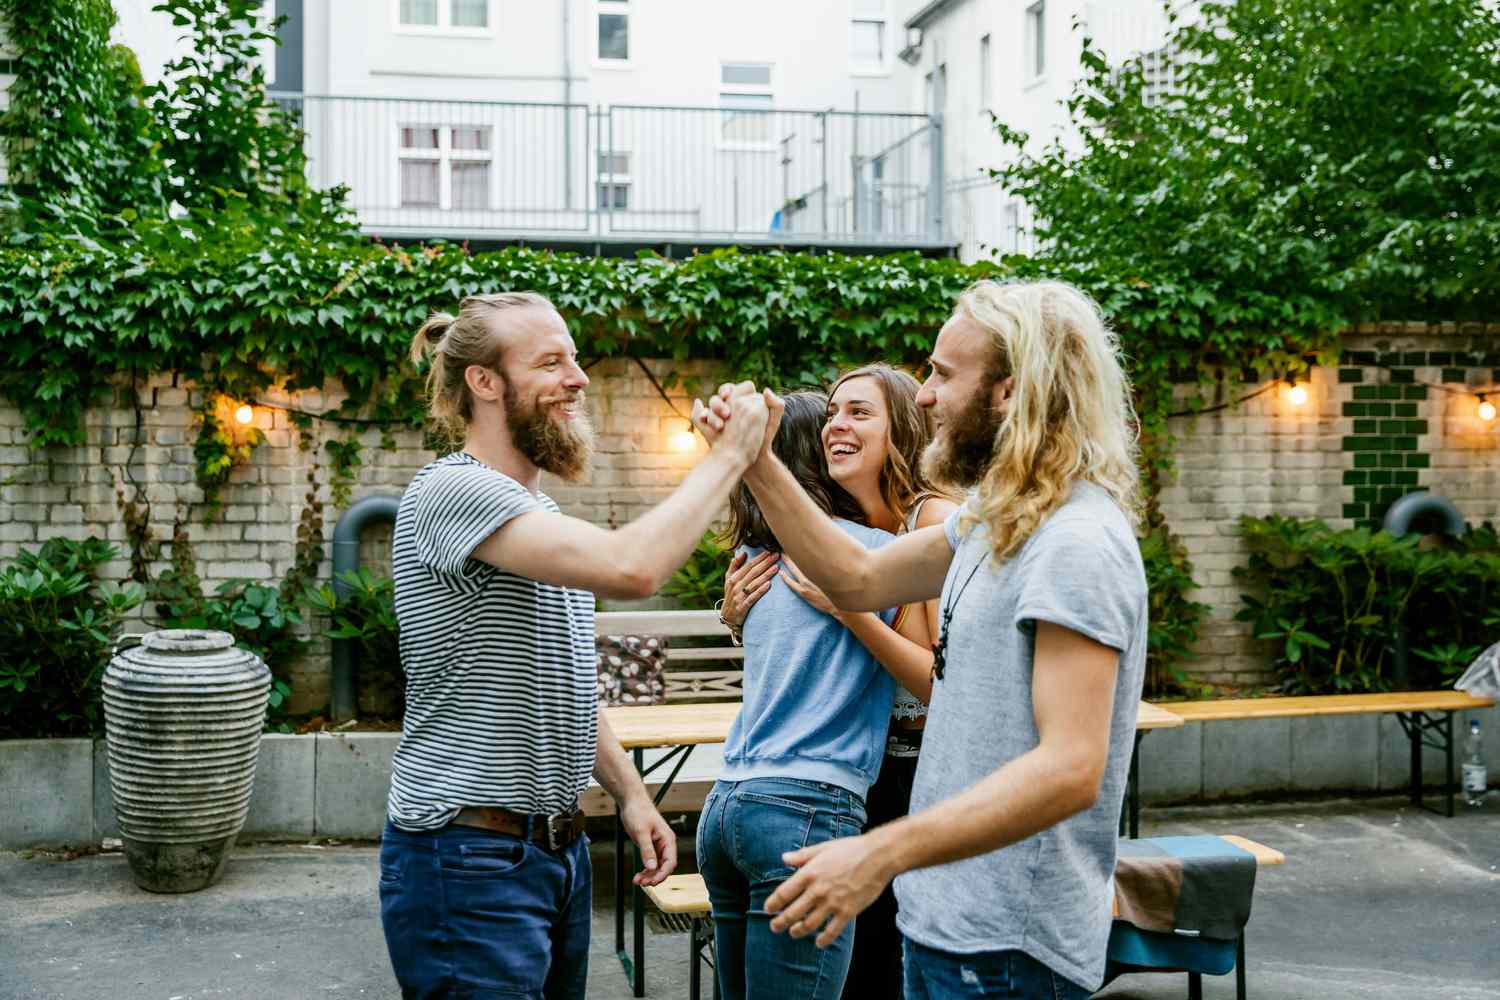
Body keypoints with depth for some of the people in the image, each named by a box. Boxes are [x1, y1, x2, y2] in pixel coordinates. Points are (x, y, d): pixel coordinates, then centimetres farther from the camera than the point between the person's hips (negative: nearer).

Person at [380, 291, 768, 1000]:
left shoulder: (538, 514, 15)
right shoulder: (452, 491, -17)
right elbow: (630, 568, -30)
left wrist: (629, 792, 14)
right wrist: (730, 454, -20)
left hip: (559, 852, 9)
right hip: (469, 860, -9)